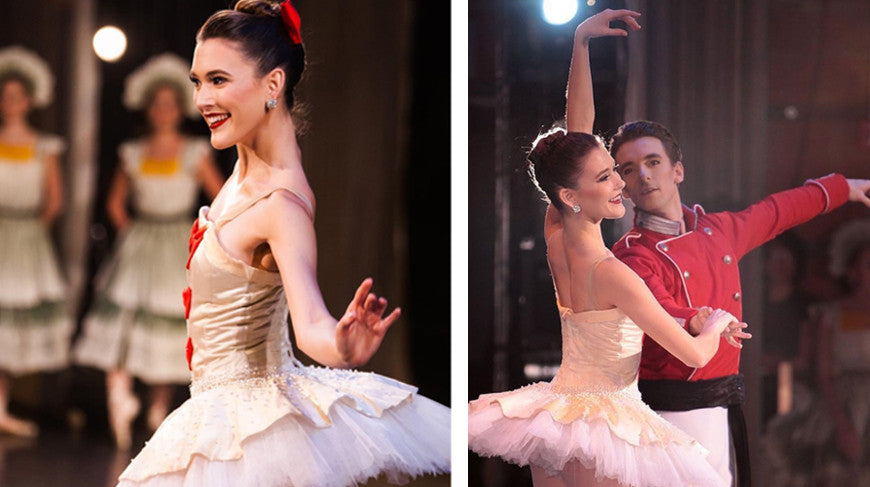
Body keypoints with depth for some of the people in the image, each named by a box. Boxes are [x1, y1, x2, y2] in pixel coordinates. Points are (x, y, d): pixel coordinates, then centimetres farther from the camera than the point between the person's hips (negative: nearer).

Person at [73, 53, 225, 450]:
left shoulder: (195, 154, 1)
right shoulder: (133, 154, 7)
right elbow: (115, 202, 18)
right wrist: (129, 232, 5)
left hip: (177, 248, -1)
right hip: (137, 245, 1)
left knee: (167, 324, 0)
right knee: (120, 314, -18)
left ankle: (159, 408, 14)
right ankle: (119, 403, -26)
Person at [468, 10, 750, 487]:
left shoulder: (554, 238, -3)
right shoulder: (614, 276, -22)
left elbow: (576, 132, 5)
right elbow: (695, 354, -17)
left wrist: (581, 40, 7)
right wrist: (717, 322, 6)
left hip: (557, 409, 8)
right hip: (606, 425, -8)